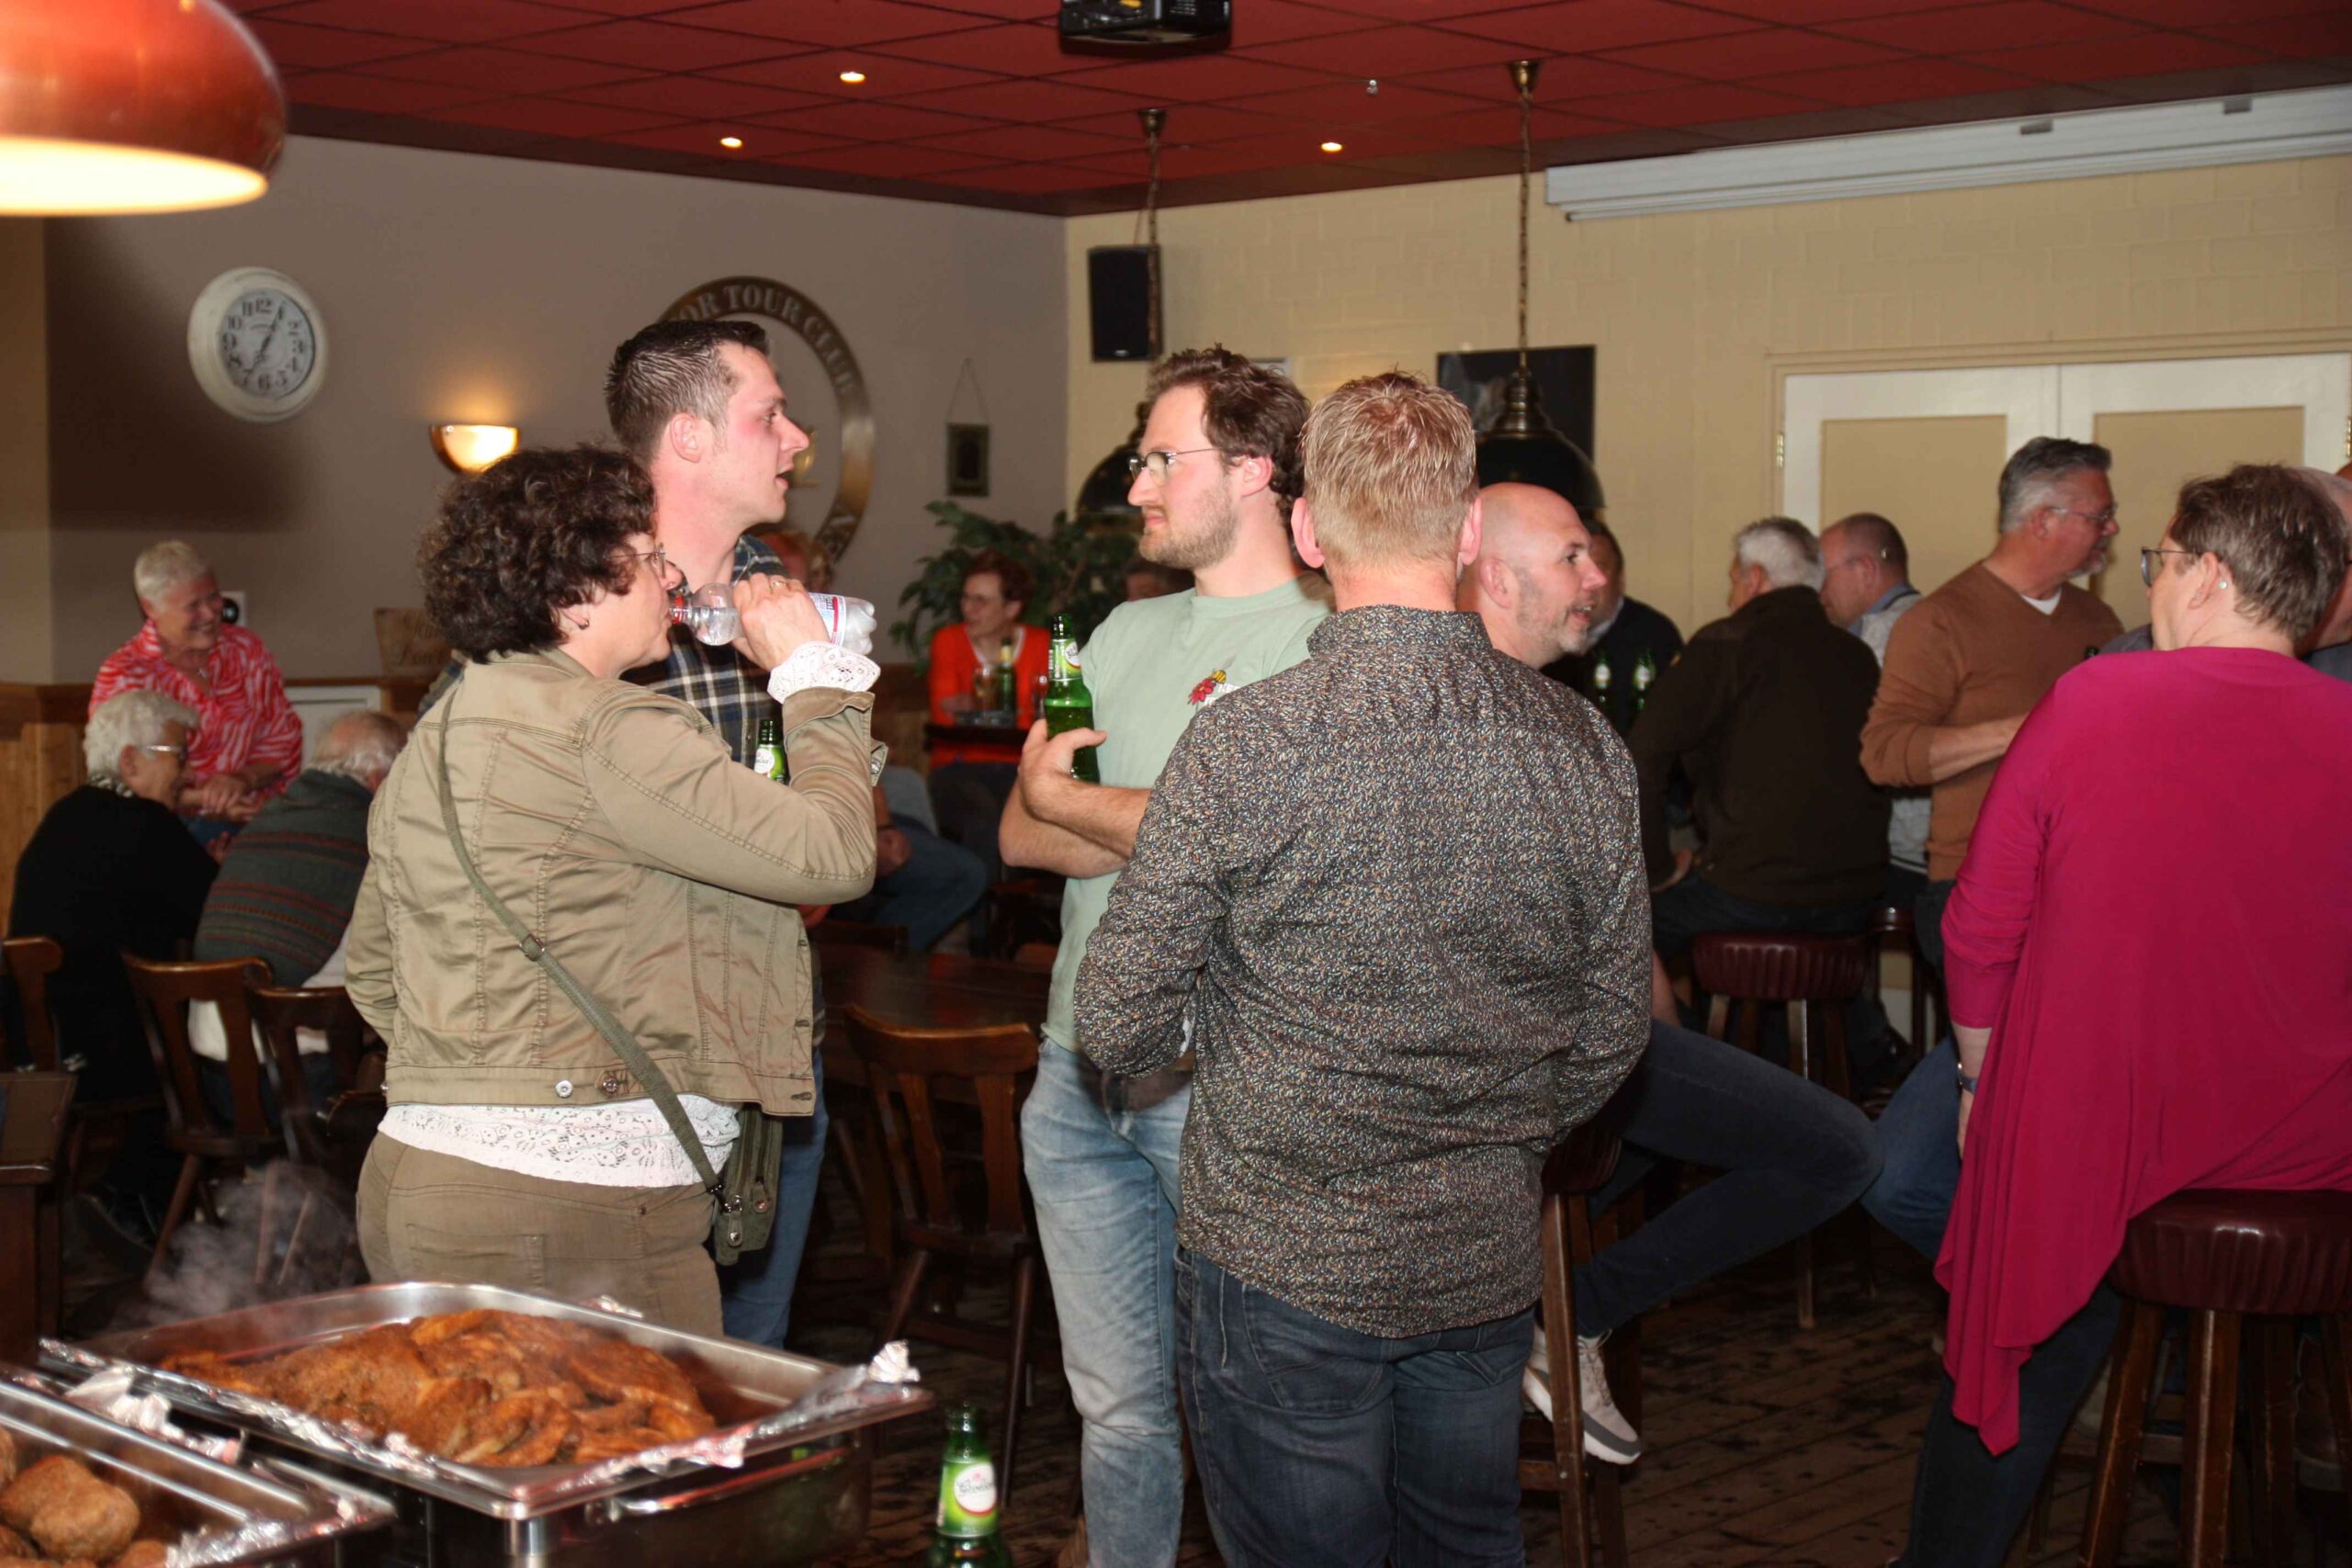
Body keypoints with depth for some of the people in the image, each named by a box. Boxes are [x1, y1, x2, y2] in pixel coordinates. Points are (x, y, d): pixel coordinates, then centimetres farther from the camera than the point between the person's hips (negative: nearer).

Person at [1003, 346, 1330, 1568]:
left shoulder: (1321, 646, -7)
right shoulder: (1127, 634, 15)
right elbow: (1020, 835, 8)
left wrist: (1066, 795, -3)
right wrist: (1162, 828, -10)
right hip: (1079, 1073, 6)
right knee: (1117, 1406, 14)